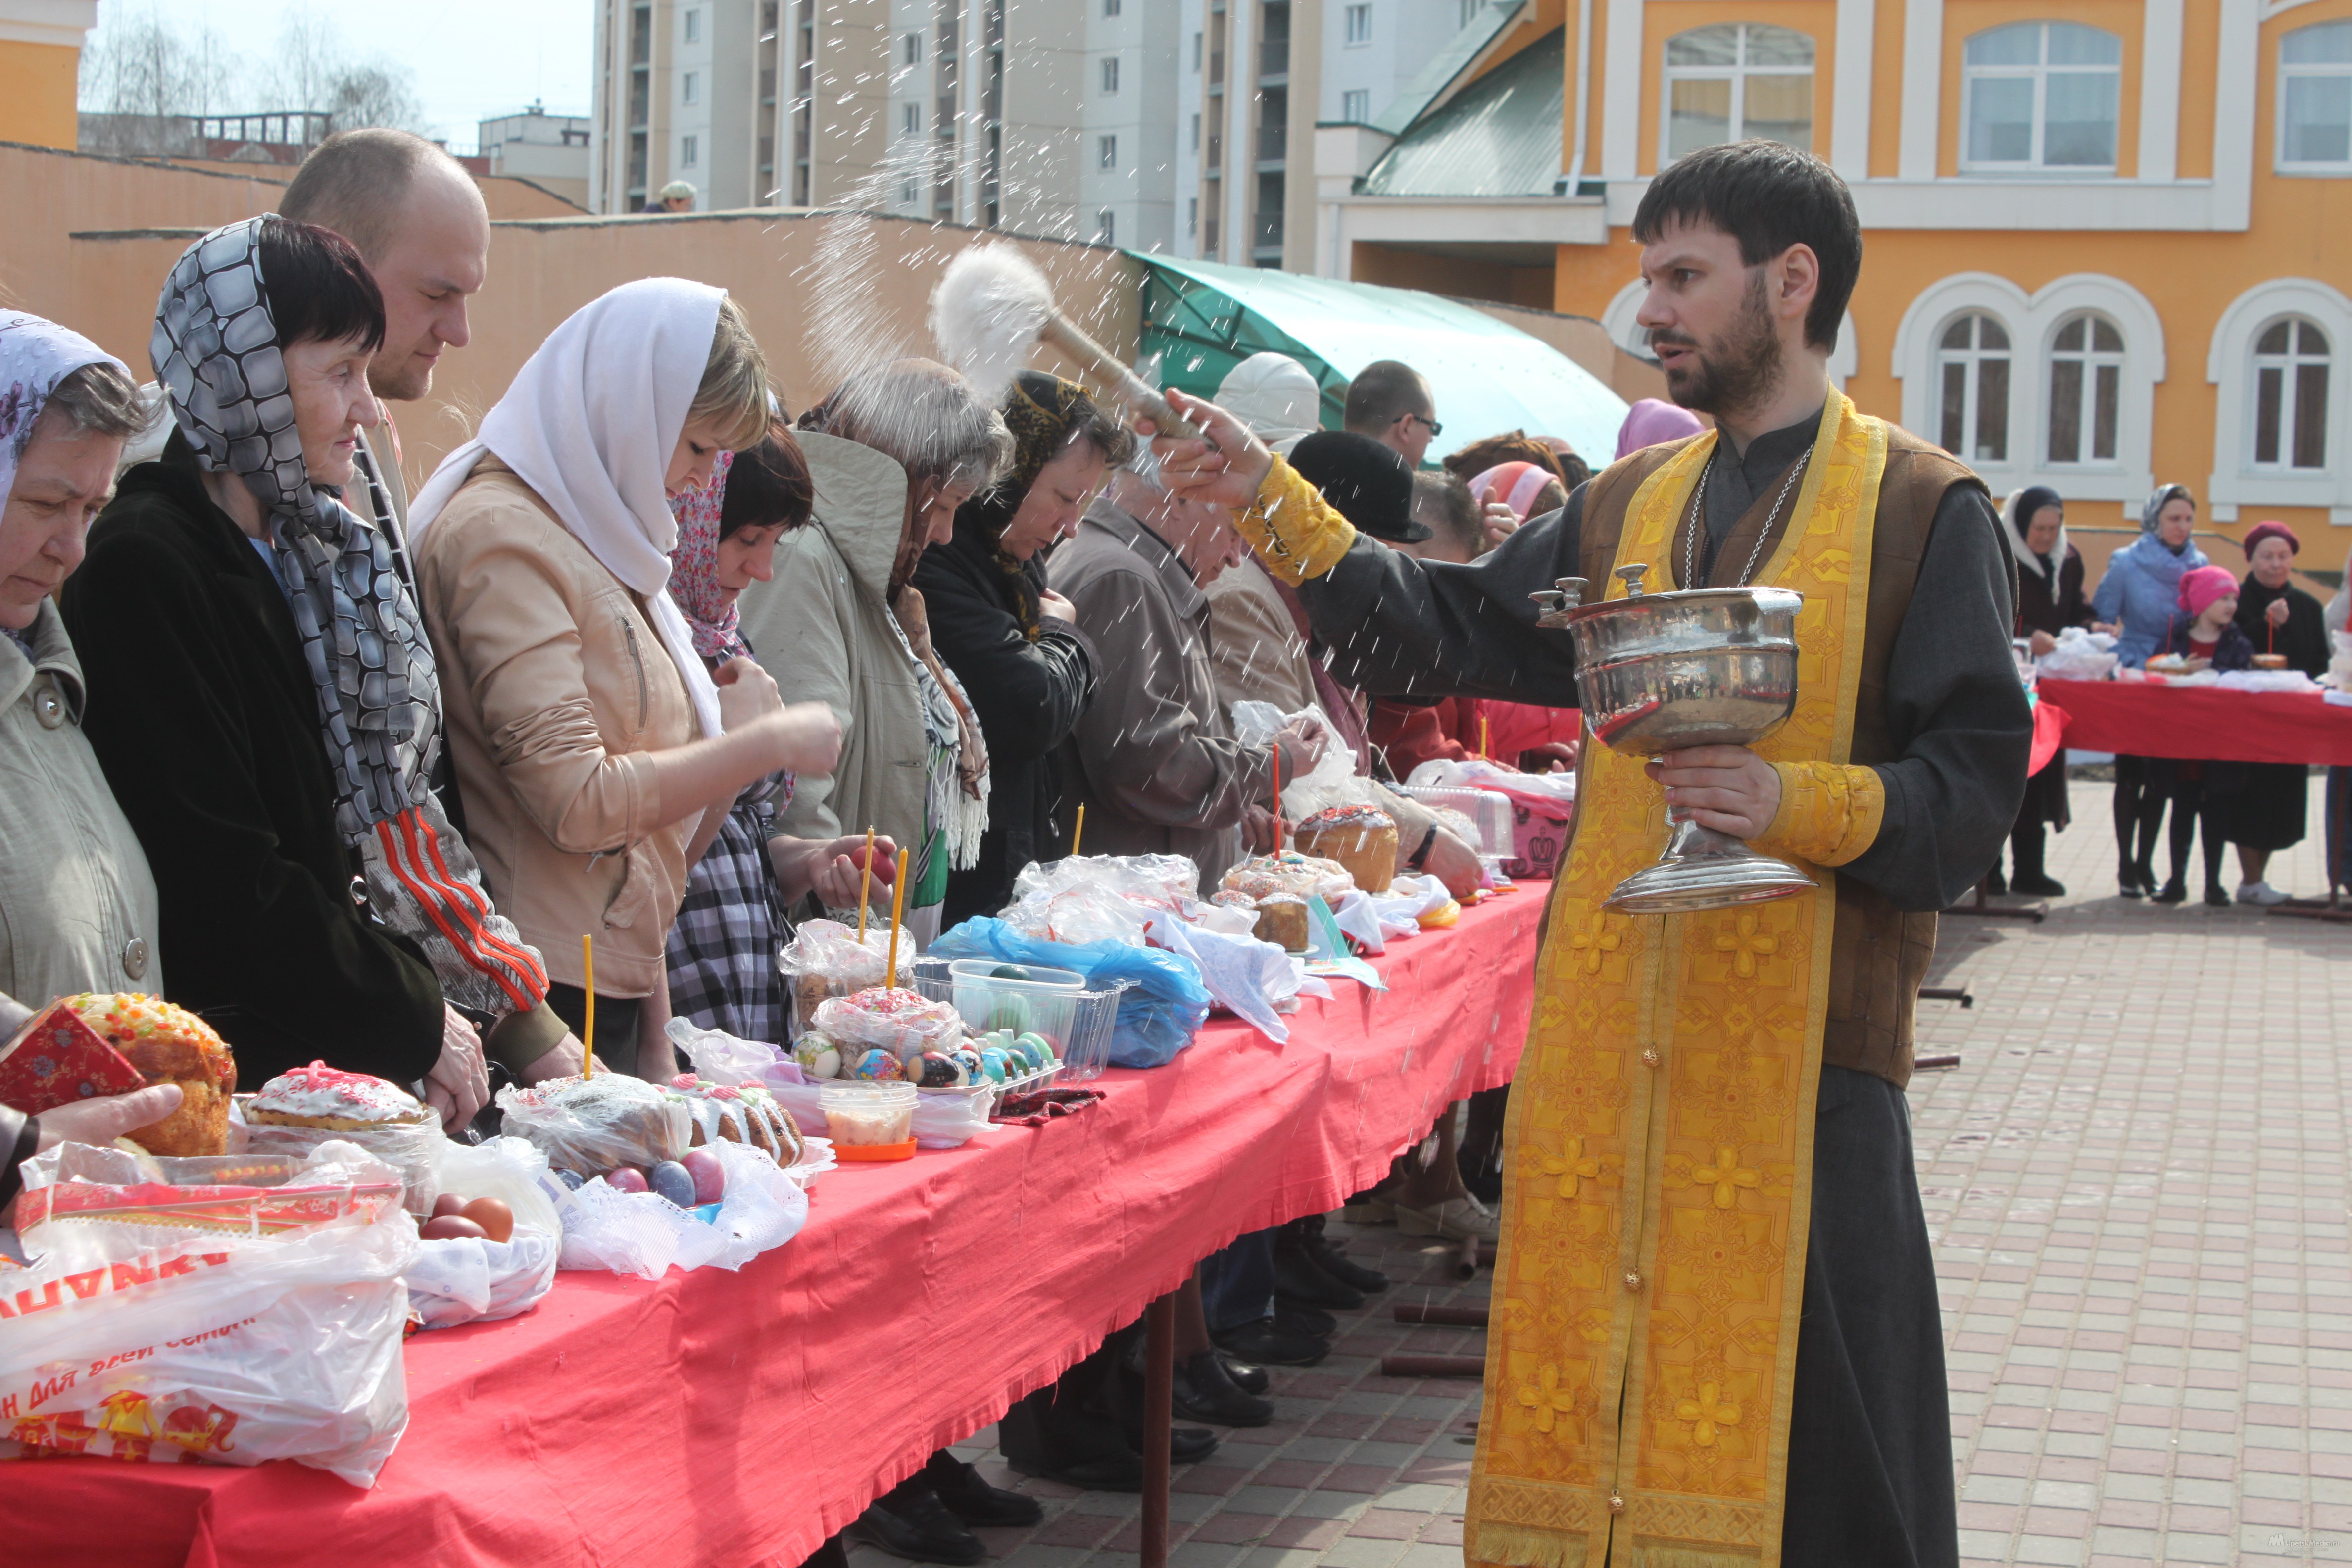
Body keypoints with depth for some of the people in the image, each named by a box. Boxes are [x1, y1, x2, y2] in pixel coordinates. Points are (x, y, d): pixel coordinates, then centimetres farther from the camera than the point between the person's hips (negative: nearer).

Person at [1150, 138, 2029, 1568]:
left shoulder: (1922, 509, -1)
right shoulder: (1633, 504, 16)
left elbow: (1979, 776, -6)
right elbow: (1457, 631, 14)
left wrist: (1801, 805, -22)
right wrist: (1274, 502, 7)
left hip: (1802, 1035, -5)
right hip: (1609, 1023, 5)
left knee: (1799, 1431, -2)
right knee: (1595, 1384, 8)